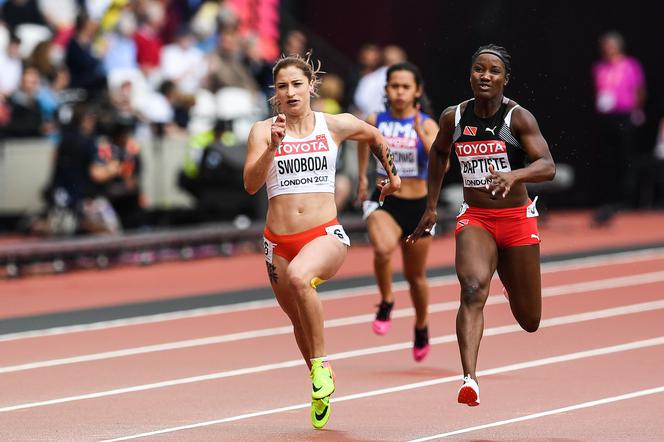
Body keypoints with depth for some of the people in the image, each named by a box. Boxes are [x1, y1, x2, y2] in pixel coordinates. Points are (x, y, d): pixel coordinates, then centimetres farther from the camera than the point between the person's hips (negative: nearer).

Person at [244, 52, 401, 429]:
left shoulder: (336, 126, 2)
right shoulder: (264, 131, 0)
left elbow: (376, 137, 23)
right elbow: (251, 184, -13)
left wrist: (392, 174, 28)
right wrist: (272, 148, -24)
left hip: (326, 234, -3)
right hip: (279, 242, 3)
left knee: (299, 277, -35)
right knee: (300, 321, 14)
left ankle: (321, 362, -20)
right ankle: (321, 389, 38)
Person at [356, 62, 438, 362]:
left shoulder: (427, 125, -9)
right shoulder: (374, 122, -4)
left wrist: (420, 133, -34)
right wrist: (362, 177, 27)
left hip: (418, 206, 0)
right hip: (382, 203, 0)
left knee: (415, 276, 14)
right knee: (383, 249, -34)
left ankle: (421, 328, 42)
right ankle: (386, 302, -7)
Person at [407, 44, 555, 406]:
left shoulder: (519, 118, -11)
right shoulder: (453, 118, 0)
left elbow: (547, 167, -22)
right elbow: (438, 154, 21)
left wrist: (513, 175, -41)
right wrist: (431, 207, 20)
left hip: (517, 218, -1)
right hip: (474, 218, 1)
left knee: (529, 320, 11)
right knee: (473, 289, -28)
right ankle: (469, 380, -38)